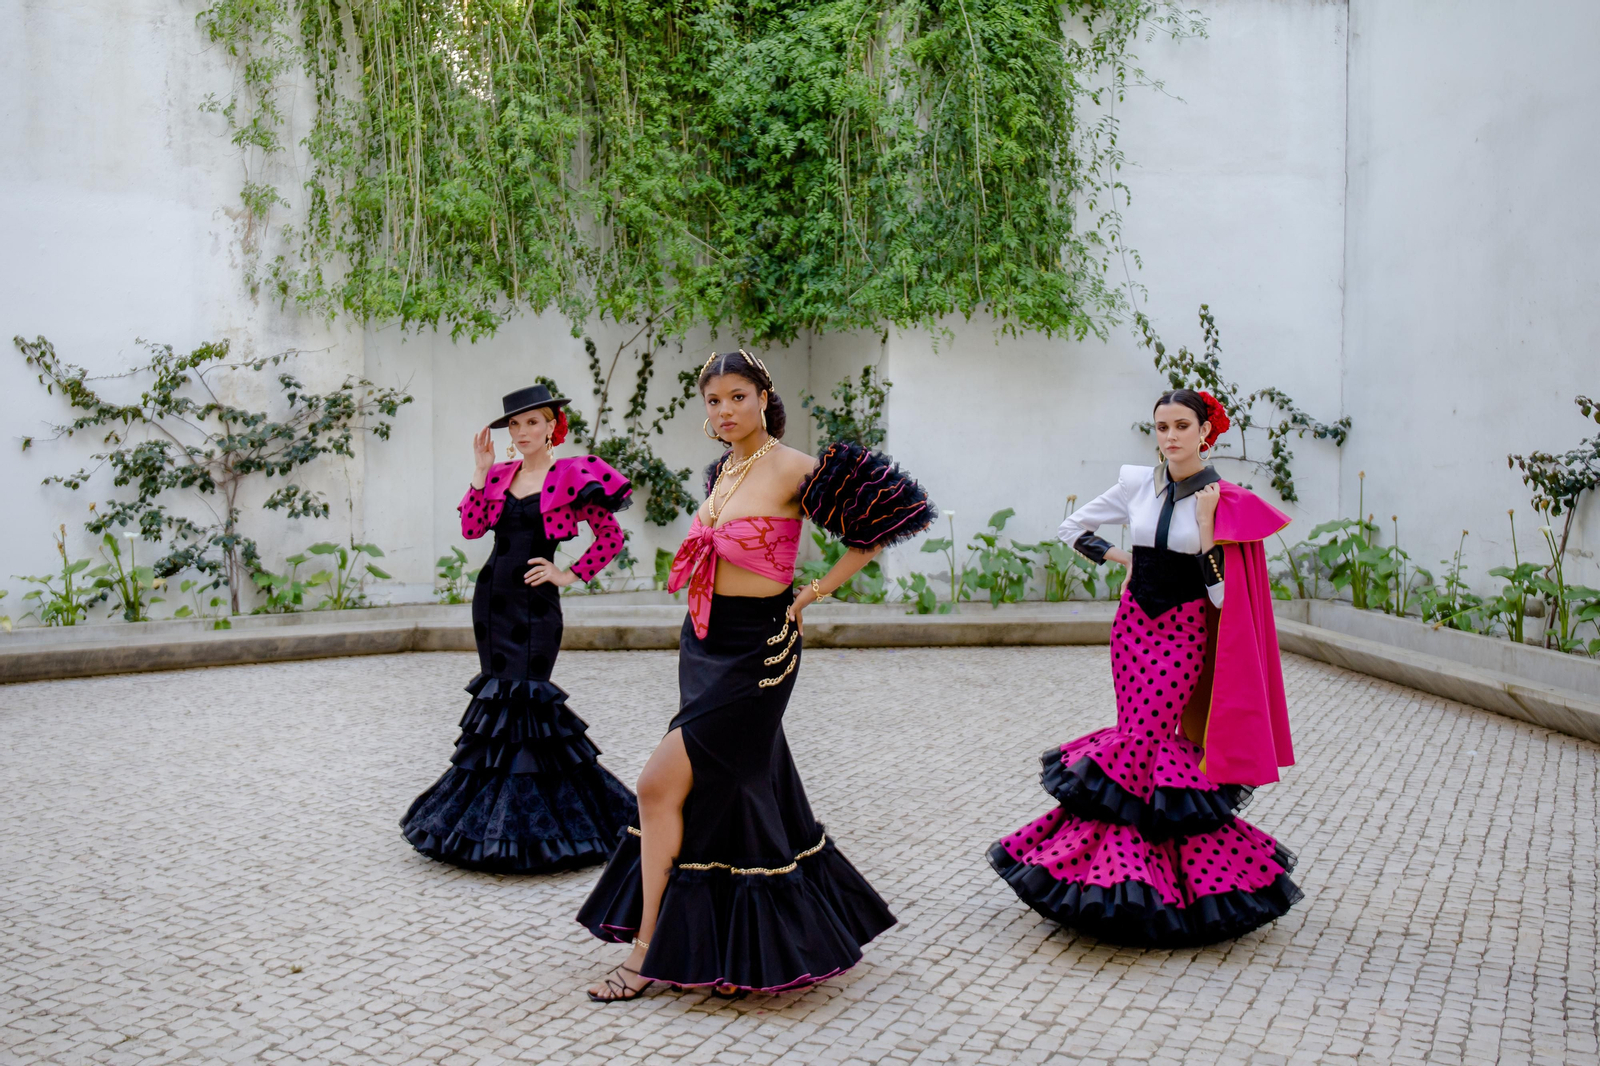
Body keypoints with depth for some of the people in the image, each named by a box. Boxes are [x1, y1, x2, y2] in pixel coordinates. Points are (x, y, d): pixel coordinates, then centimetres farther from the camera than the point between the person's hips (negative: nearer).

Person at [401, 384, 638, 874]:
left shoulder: (569, 475, -6)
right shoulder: (500, 475, 10)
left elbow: (611, 537, -4)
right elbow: (471, 528, 1)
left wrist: (570, 574, -6)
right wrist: (481, 472, -2)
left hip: (534, 601, -6)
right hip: (492, 596, 6)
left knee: (522, 696, -8)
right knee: (498, 695, 10)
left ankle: (528, 819, 4)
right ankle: (495, 809, 21)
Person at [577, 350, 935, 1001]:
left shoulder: (793, 469, -12)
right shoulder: (722, 472, 11)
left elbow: (869, 535, -10)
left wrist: (811, 594, -11)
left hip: (755, 649, -8)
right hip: (703, 643, 8)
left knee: (659, 785, -10)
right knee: (731, 794, 13)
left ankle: (647, 951, 4)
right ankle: (751, 948, 27)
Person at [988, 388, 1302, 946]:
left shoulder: (1226, 500, -4)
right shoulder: (1136, 484, 3)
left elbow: (1223, 593, -9)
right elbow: (1073, 527, 15)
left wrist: (1207, 525, -16)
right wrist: (1120, 559, 7)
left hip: (1185, 629, -3)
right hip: (1133, 621, 3)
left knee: (1143, 741, -9)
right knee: (1141, 739, 3)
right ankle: (1132, 868, 11)